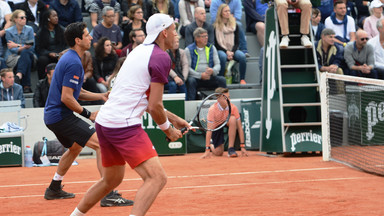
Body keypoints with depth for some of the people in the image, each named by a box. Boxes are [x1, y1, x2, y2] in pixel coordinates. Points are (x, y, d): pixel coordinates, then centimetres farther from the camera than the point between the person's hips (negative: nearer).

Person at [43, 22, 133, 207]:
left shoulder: (68, 58, 15)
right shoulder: (73, 63, -18)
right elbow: (66, 97, -22)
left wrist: (101, 96, 10)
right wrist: (88, 114, -13)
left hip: (53, 115, 11)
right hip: (61, 116, -11)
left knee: (75, 147, 32)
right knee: (101, 144, -16)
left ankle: (54, 189, 40)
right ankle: (108, 195, -23)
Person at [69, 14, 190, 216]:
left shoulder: (139, 51, 19)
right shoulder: (161, 58, -9)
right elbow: (154, 106, -10)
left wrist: (172, 118, 26)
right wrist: (169, 131, 6)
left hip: (104, 122, 10)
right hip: (124, 125, -10)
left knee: (111, 180, 26)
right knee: (156, 177, -16)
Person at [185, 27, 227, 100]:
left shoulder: (212, 48, 14)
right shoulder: (189, 50, 3)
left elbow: (218, 64, 9)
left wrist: (212, 71, -16)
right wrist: (200, 75, -16)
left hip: (210, 77, 3)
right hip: (195, 77, -3)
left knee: (222, 80, -24)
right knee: (191, 81, -36)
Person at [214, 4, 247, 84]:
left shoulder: (235, 25, 13)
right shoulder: (216, 26, 4)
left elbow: (237, 42, 8)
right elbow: (216, 43, -1)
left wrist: (232, 52, -11)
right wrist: (227, 52, -14)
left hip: (233, 50, 3)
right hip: (221, 50, -3)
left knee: (242, 56, -30)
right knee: (223, 56, -38)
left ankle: (242, 79, -24)